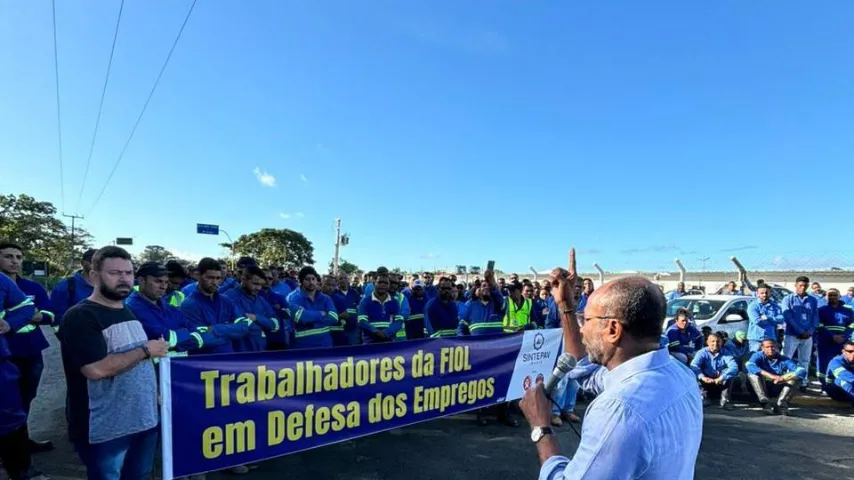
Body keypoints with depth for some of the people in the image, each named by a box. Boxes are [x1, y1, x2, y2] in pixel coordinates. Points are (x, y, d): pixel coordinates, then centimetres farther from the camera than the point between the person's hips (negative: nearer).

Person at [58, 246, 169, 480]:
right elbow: (96, 369, -27)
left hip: (145, 419, 8)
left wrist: (154, 391, 12)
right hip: (105, 429, -8)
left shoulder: (129, 312, 11)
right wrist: (146, 350, -17)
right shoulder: (81, 316, -16)